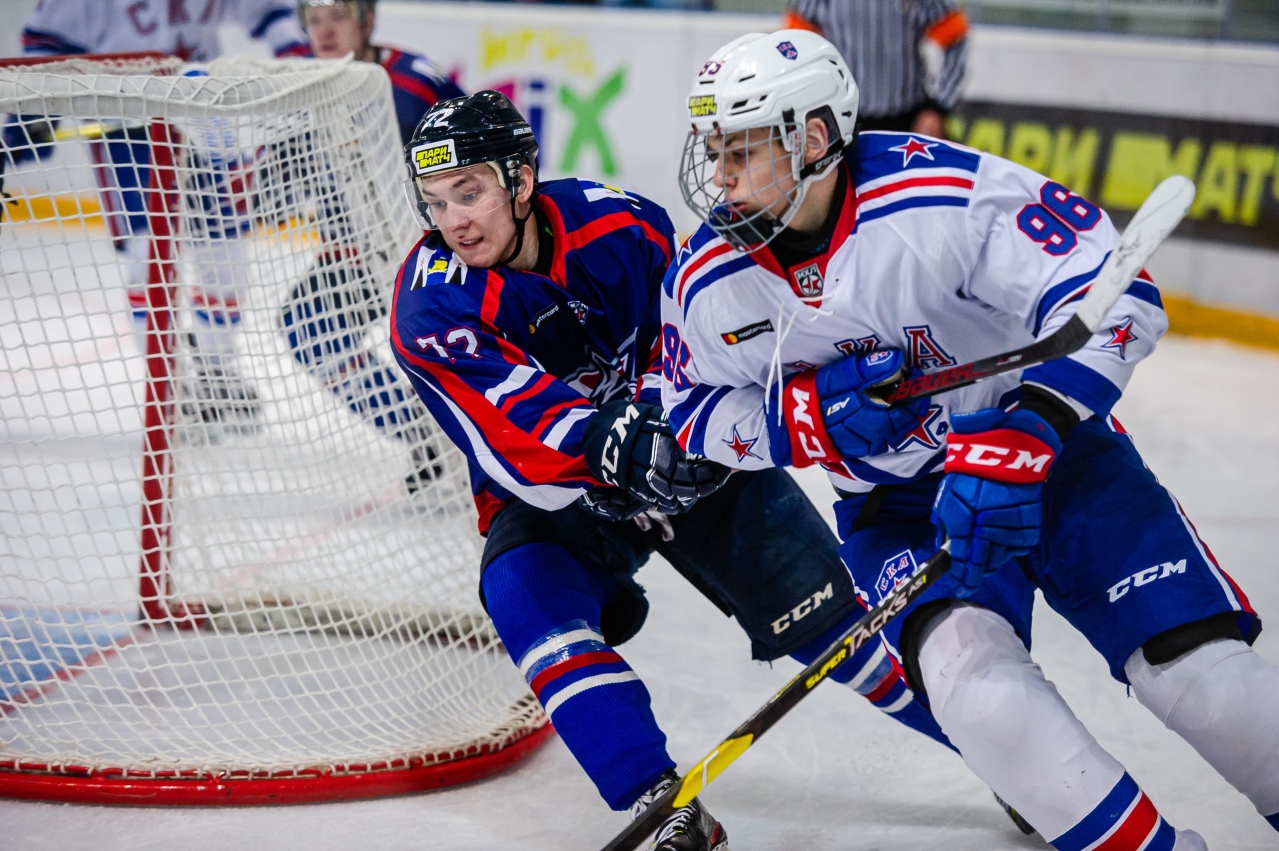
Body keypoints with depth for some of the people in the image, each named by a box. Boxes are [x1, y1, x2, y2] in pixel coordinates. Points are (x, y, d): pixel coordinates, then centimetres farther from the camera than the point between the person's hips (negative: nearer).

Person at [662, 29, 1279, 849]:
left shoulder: (945, 191, -25)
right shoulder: (708, 284, -10)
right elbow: (696, 413, 4)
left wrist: (1026, 433, -35)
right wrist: (805, 418, -17)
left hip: (1052, 450, -2)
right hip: (894, 502, 2)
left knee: (1203, 673, -13)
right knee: (971, 674, -27)